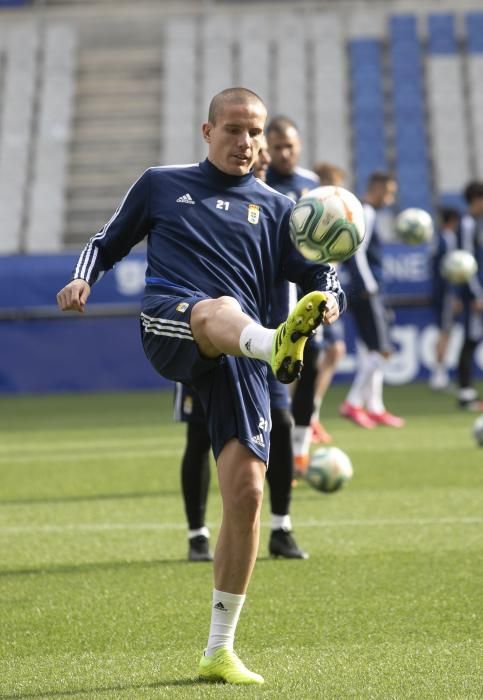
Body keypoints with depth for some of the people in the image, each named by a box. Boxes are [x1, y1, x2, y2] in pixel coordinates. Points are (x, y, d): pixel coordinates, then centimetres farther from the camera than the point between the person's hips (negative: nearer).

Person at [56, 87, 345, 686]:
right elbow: (107, 244, 29)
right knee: (221, 311, -40)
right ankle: (277, 344, -80)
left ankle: (219, 651, 0)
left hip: (239, 361, 2)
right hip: (168, 323, -2)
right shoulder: (161, 184, 23)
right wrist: (83, 280, 6)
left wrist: (329, 301, -6)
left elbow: (323, 281, 19)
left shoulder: (276, 210, 24)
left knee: (246, 491, -10)